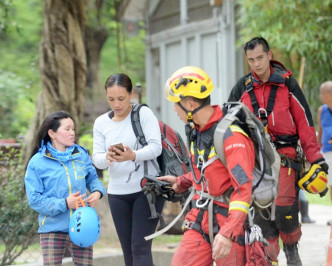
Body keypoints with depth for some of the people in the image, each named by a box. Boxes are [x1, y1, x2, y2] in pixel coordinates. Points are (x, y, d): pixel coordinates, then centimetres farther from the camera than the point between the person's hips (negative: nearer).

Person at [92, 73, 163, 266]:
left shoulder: (144, 114, -6)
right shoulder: (101, 123, 6)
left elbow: (156, 147, -16)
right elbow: (97, 159, 0)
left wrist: (133, 156, -35)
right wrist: (107, 157, -25)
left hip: (147, 189, -5)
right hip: (118, 193, 5)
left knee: (140, 248, -12)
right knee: (128, 251, 7)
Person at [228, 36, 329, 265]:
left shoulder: (287, 83, 1)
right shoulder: (242, 88, 6)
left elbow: (304, 121, 3)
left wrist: (316, 158, -1)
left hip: (285, 154, -2)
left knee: (284, 205, -17)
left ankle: (291, 246, 8)